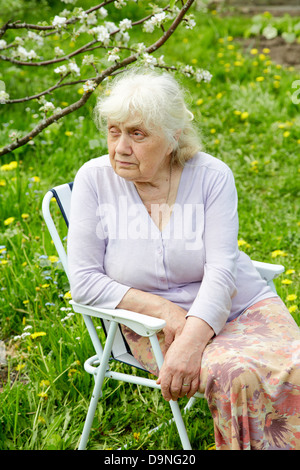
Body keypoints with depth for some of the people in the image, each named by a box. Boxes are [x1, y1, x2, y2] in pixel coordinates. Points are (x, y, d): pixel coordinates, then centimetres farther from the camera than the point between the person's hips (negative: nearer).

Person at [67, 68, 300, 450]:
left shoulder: (211, 175, -6)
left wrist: (191, 341, -31)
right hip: (153, 323, -1)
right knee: (236, 375, -30)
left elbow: (221, 268, -15)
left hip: (238, 306, 2)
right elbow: (84, 281, -9)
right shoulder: (94, 179, -7)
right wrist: (164, 309, -19)